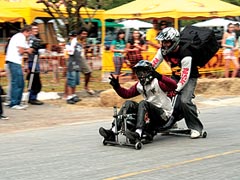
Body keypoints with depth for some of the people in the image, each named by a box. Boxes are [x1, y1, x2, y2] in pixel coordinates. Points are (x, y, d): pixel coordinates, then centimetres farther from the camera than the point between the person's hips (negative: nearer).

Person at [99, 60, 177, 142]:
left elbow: (173, 85, -26)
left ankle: (138, 133, -51)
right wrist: (116, 86, -1)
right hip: (151, 112, 7)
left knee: (143, 103, -31)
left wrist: (160, 77, -40)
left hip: (163, 115, -7)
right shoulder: (139, 85, 12)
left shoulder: (158, 82, -11)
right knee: (129, 104, -9)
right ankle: (112, 131, -21)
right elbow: (127, 94, 15)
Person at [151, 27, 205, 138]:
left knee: (184, 101, -25)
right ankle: (170, 122, 10)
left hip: (190, 77, -7)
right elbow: (152, 65, -7)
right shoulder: (163, 51, -9)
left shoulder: (185, 54, -30)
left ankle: (196, 128, -9)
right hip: (176, 76, 7)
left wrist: (176, 90, -35)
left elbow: (185, 76, -31)